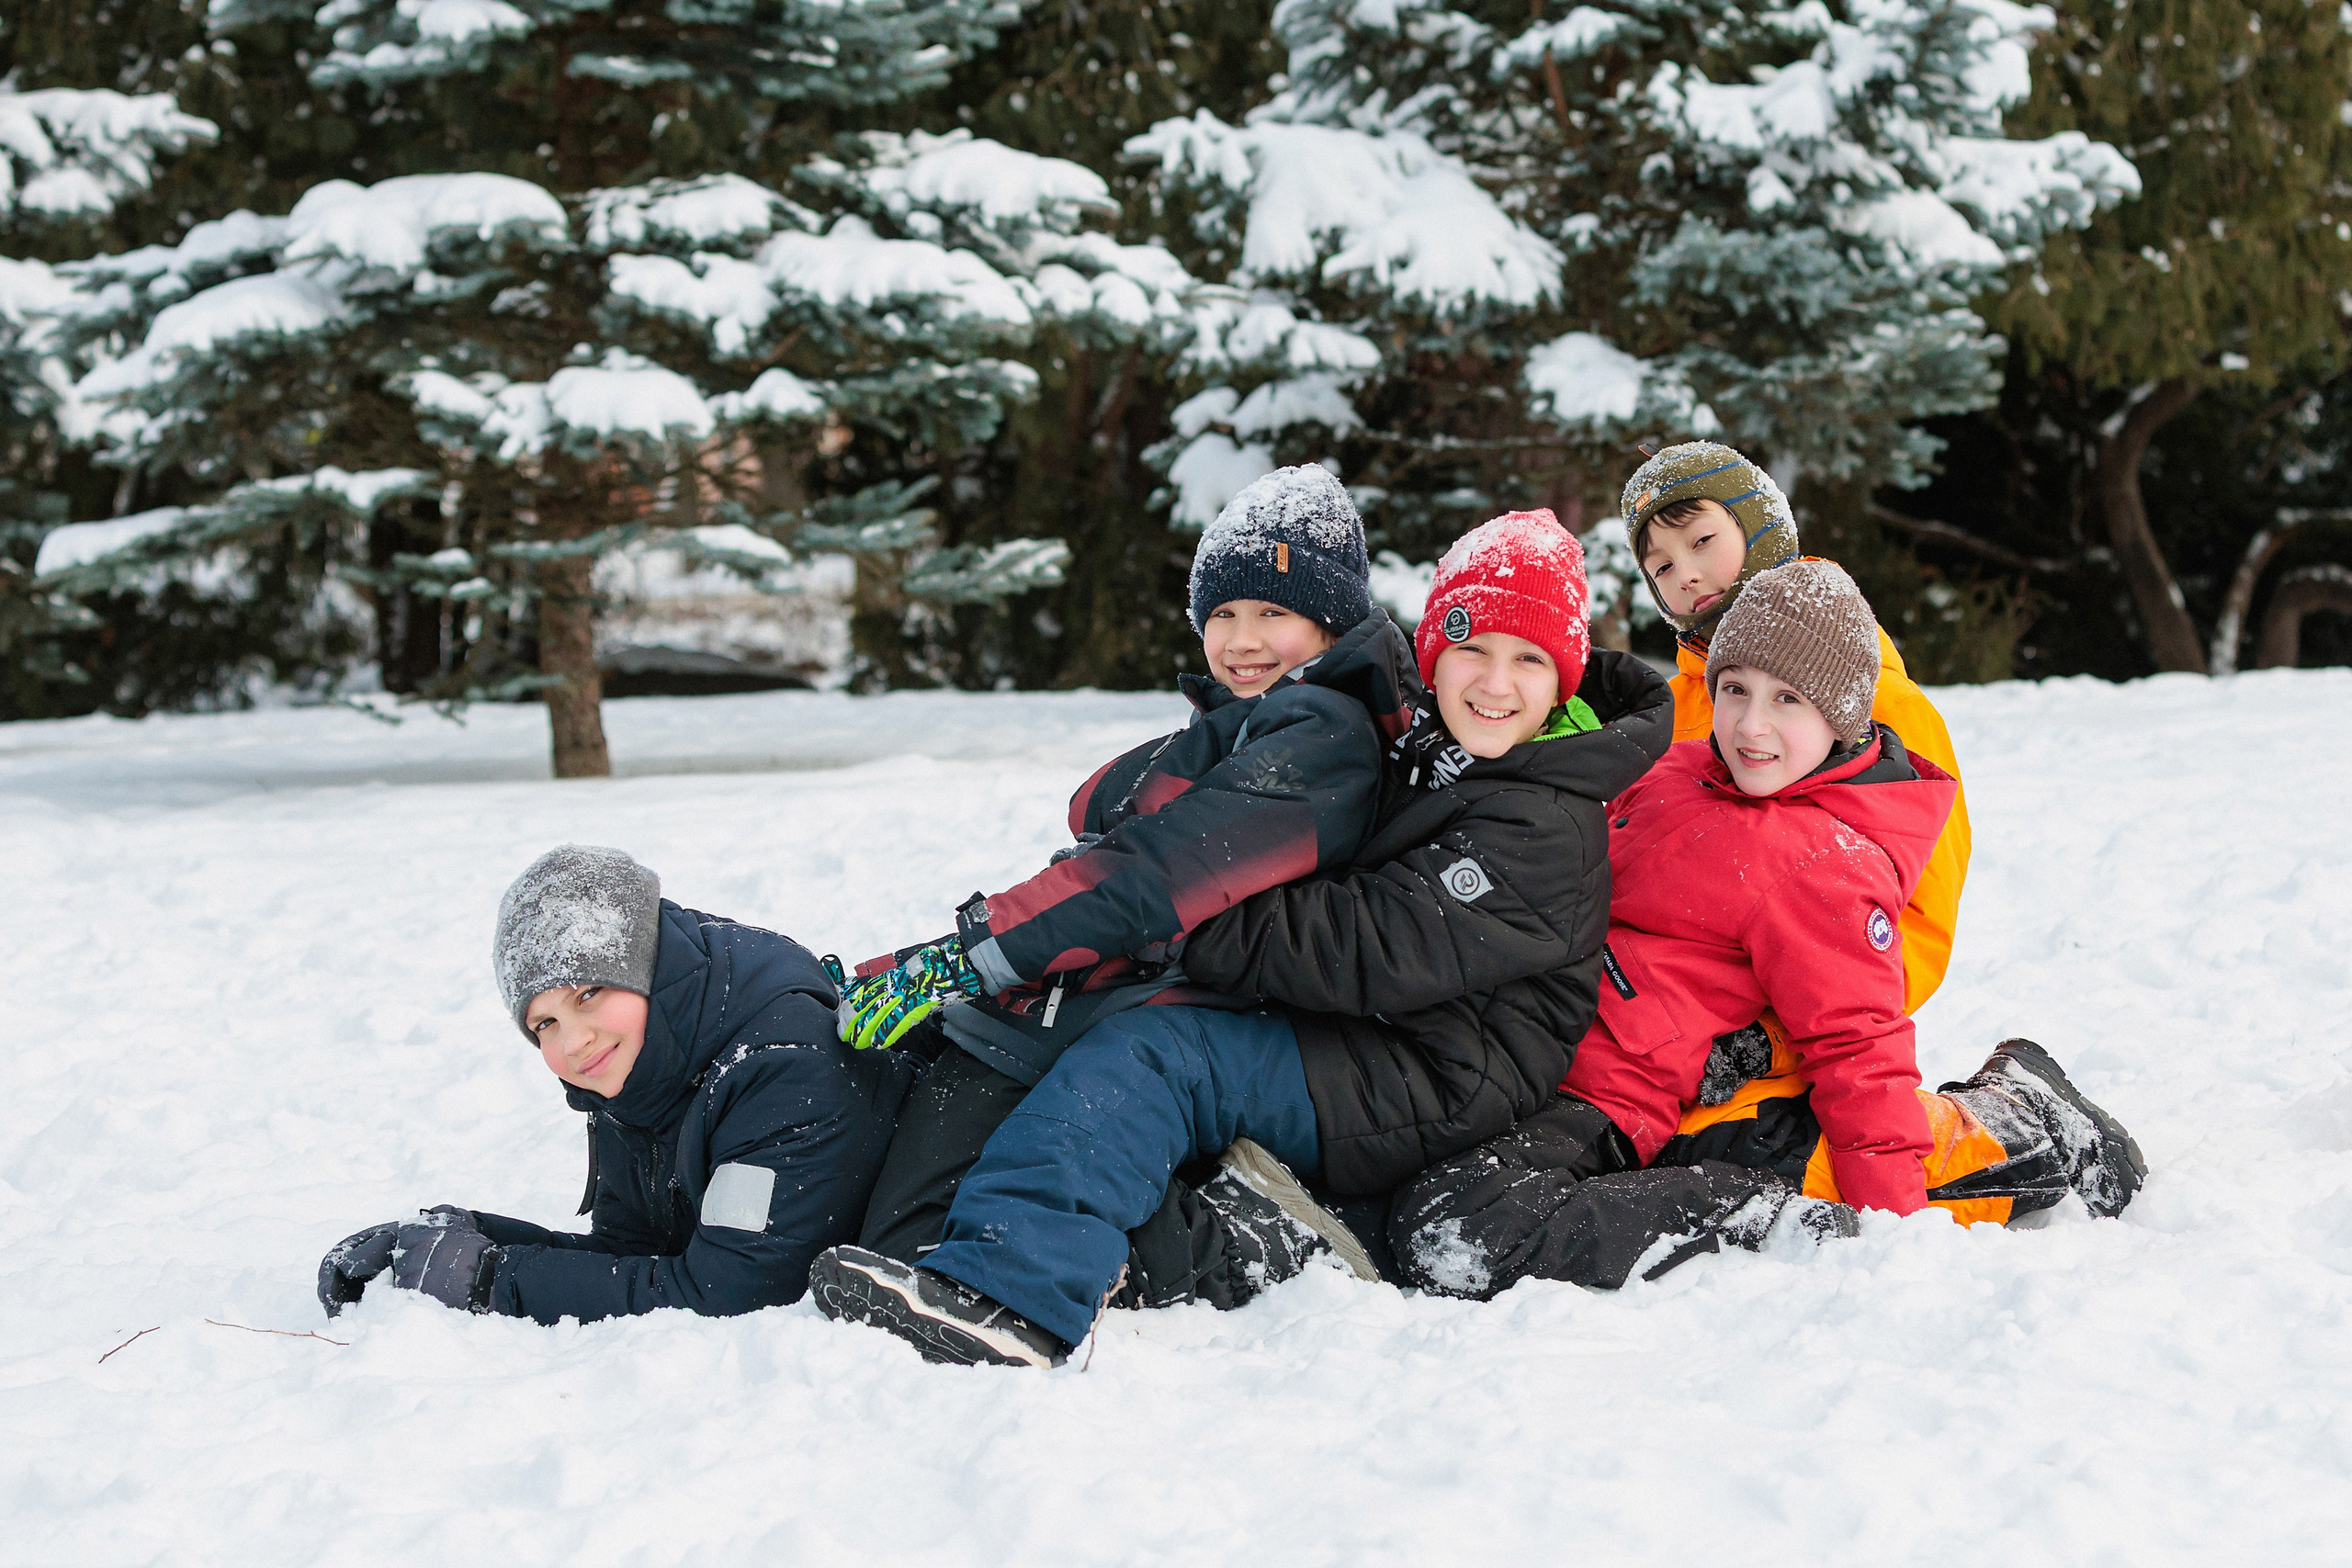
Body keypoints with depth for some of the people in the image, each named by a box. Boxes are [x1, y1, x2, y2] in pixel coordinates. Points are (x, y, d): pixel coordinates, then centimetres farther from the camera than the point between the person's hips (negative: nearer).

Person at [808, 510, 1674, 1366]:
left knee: (1152, 1056, -28)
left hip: (1436, 1091, -10)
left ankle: (1007, 1290, -43)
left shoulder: (1544, 834, -16)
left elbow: (1373, 949, -24)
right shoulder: (1418, 748, 13)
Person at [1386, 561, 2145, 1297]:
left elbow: (1855, 1049, -15)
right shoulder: (1677, 774, 12)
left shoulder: (1824, 867, -14)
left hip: (1611, 1105, -13)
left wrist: (1889, 1229, -21)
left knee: (1455, 1236, -31)